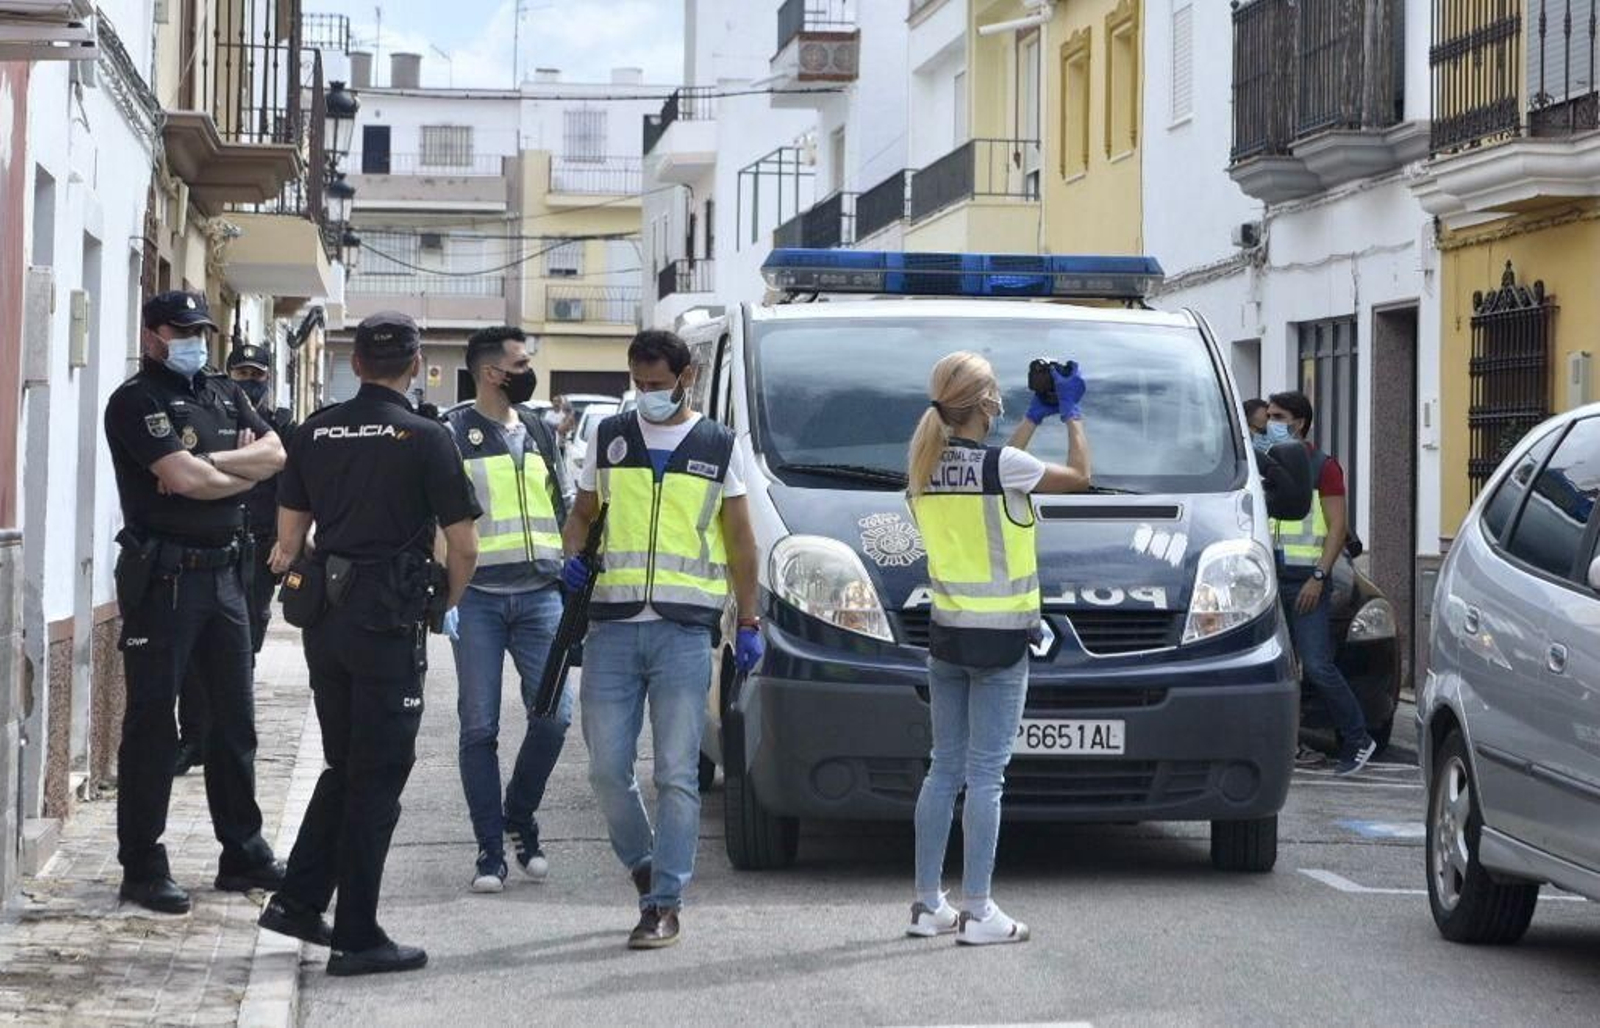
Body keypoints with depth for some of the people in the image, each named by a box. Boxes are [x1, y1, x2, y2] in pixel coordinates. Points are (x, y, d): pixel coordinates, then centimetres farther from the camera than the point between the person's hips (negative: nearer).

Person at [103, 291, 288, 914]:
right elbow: (183, 478, -19)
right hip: (163, 576, -7)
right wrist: (245, 471, -2)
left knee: (235, 717, 12)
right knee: (152, 722, -3)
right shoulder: (136, 401, -7)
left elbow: (276, 454, 1)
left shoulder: (224, 396, 16)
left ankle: (243, 855, 20)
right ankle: (142, 868, 1)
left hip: (223, 575, 7)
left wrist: (207, 463, -13)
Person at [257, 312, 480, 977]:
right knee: (378, 777, 0)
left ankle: (298, 901, 18)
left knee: (345, 765, 20)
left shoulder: (315, 432, 7)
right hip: (389, 620, -5)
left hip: (322, 615, 5)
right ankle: (356, 938, 2)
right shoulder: (425, 439, -8)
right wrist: (446, 601, 10)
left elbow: (288, 536, 11)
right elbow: (463, 547, -7)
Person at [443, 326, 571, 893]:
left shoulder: (539, 431, 15)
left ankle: (520, 814, 19)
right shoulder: (452, 434, 0)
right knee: (480, 727, -2)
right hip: (478, 597, -4)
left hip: (539, 595, 4)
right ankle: (490, 849, 4)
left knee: (553, 715, -4)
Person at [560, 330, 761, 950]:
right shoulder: (610, 437, 12)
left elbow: (740, 538, 11)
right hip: (612, 624, 2)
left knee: (677, 774, -4)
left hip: (684, 629, -2)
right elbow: (583, 511, 20)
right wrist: (573, 557, -2)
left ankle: (665, 904, 1)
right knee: (607, 770, 1)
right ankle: (645, 864, 25)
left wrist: (749, 623, 6)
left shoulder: (719, 447, 8)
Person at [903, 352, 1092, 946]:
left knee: (944, 768, 12)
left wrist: (1035, 418, 27)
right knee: (986, 773, -4)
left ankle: (927, 904, 15)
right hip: (998, 639, -7)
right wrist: (1071, 415, 15)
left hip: (945, 635, 7)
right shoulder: (998, 464, -16)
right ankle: (977, 913, -2)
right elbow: (1079, 477, -2)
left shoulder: (926, 468, 4)